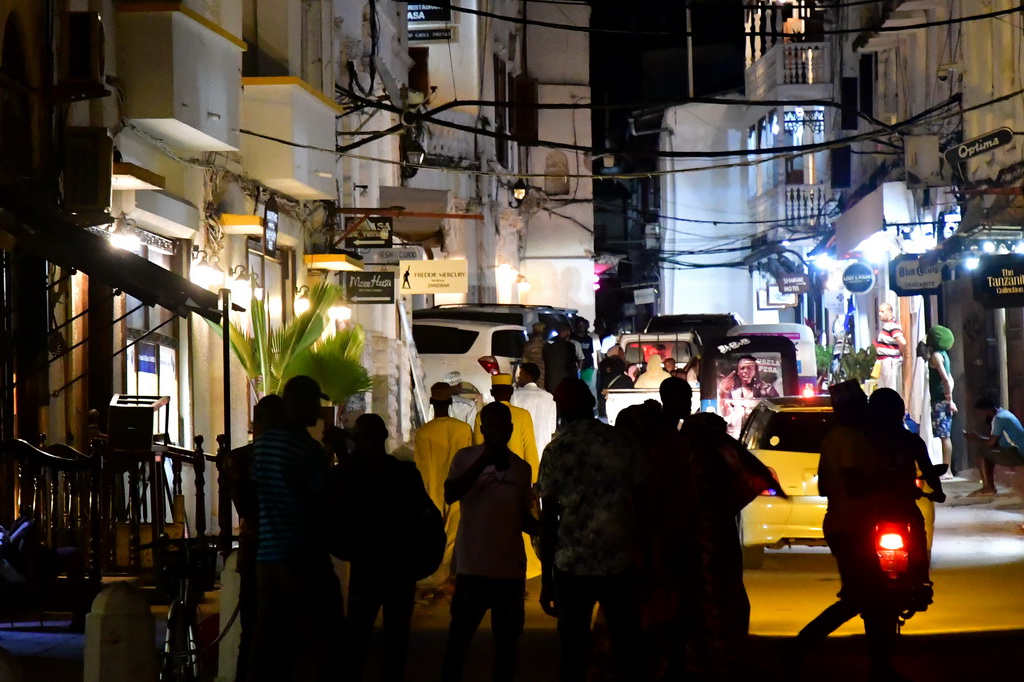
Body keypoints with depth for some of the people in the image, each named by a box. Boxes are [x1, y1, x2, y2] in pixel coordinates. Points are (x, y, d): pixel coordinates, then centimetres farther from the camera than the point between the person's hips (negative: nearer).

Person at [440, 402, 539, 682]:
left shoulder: (522, 467, 8)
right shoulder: (466, 457, -2)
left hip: (511, 568, 3)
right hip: (473, 566, -3)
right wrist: (483, 462, -22)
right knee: (459, 637, -1)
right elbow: (450, 495, -16)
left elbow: (524, 517, 12)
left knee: (507, 639, 10)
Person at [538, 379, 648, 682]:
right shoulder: (623, 443, 0)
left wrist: (546, 580, 4)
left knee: (574, 653, 7)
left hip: (572, 566, -1)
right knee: (628, 649, 9)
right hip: (619, 564, 1)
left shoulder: (556, 451, -2)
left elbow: (548, 519, -2)